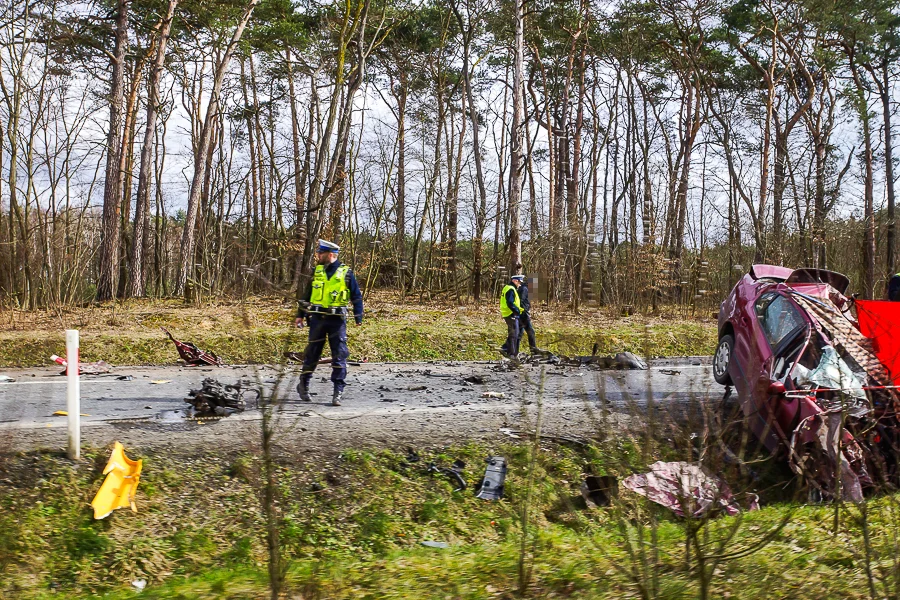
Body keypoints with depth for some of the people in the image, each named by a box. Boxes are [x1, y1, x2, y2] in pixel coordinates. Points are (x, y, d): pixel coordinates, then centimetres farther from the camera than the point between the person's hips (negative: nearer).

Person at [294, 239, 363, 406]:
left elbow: (356, 296, 1)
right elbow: (307, 294, 15)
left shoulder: (346, 273, -2)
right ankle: (303, 385, 24)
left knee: (339, 356, -3)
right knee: (312, 354, 8)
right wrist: (300, 315, 13)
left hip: (337, 320, -2)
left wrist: (358, 317, -5)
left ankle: (338, 392, 3)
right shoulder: (317, 271, 7)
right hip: (317, 319, 2)